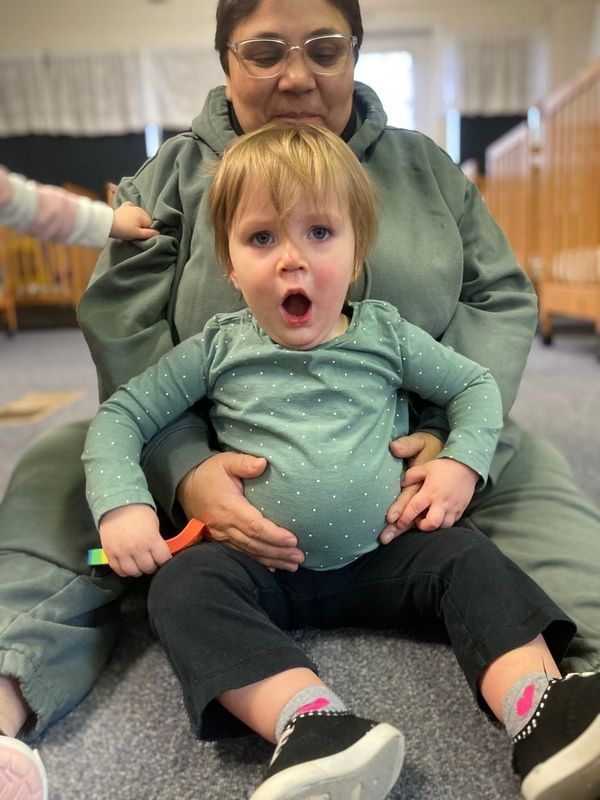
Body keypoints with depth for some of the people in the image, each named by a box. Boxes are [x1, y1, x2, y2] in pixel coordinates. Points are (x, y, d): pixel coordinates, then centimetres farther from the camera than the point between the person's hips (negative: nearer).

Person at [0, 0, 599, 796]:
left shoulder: (425, 166, 9)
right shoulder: (170, 178, 4)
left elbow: (502, 302, 2)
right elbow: (124, 331, -8)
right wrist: (184, 470, -27)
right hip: (219, 459, 0)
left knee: (527, 469, -23)